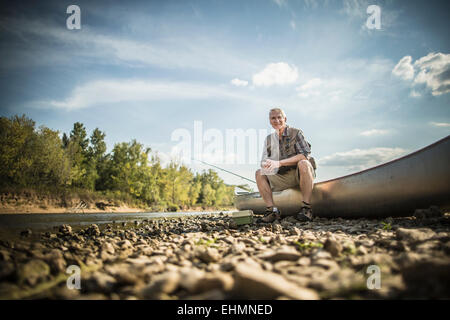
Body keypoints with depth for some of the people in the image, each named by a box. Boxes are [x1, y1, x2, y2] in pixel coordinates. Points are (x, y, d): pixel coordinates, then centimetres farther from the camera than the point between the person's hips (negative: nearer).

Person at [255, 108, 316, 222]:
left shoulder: (296, 133, -5)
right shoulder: (269, 139, 9)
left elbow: (304, 155, -19)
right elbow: (264, 160, 4)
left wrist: (279, 163, -27)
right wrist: (266, 164, -24)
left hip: (300, 174, -4)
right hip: (282, 178, 4)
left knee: (303, 163, -35)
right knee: (259, 173, -13)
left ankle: (306, 207, -30)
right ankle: (271, 209, -17)